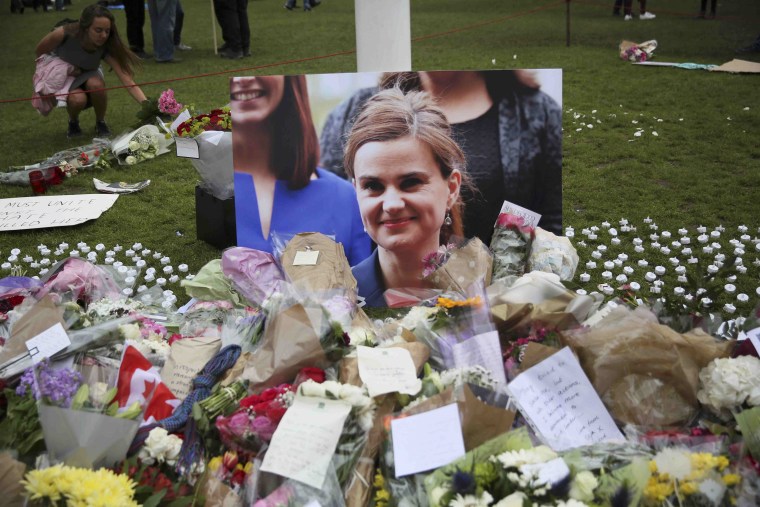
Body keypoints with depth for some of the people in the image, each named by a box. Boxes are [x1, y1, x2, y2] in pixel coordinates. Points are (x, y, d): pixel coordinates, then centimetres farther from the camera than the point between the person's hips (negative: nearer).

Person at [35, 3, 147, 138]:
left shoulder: (106, 47, -27)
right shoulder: (64, 34, -33)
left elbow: (128, 81, -35)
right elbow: (40, 52, -11)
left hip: (87, 76, 2)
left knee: (96, 83, -35)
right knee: (78, 99, -35)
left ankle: (100, 122, -6)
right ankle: (73, 122, 1)